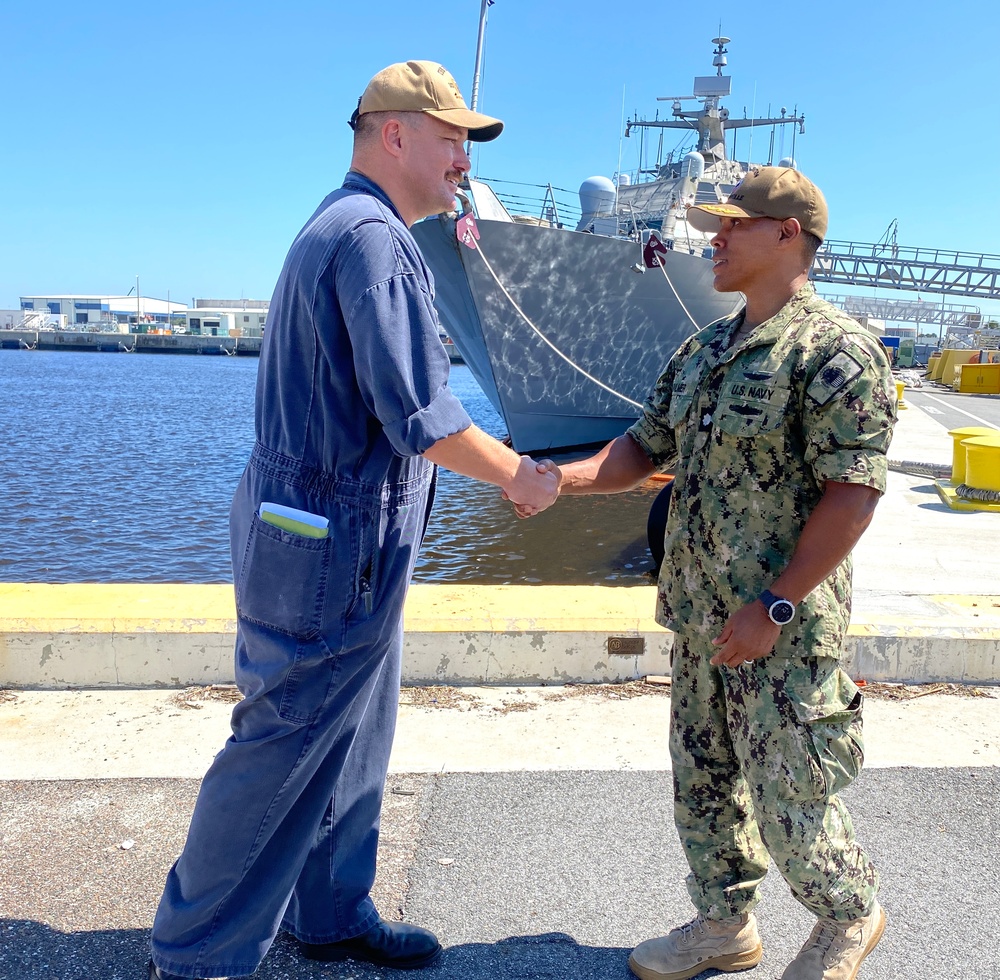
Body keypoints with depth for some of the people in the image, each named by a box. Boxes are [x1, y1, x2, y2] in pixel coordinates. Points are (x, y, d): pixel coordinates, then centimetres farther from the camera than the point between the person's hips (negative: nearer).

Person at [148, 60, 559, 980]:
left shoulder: (342, 229, 17)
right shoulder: (372, 235, -17)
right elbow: (418, 413, -23)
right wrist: (517, 475, -8)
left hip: (346, 532, 11)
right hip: (335, 537, -11)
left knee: (351, 739, 18)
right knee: (286, 749, 1)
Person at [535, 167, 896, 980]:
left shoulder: (835, 351, -14)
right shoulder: (704, 350, 11)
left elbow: (854, 491, -19)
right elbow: (646, 448, 12)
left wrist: (775, 606, -21)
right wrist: (558, 480, -5)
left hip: (786, 625, -8)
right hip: (700, 615, 8)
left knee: (788, 796, 5)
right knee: (704, 781, 17)